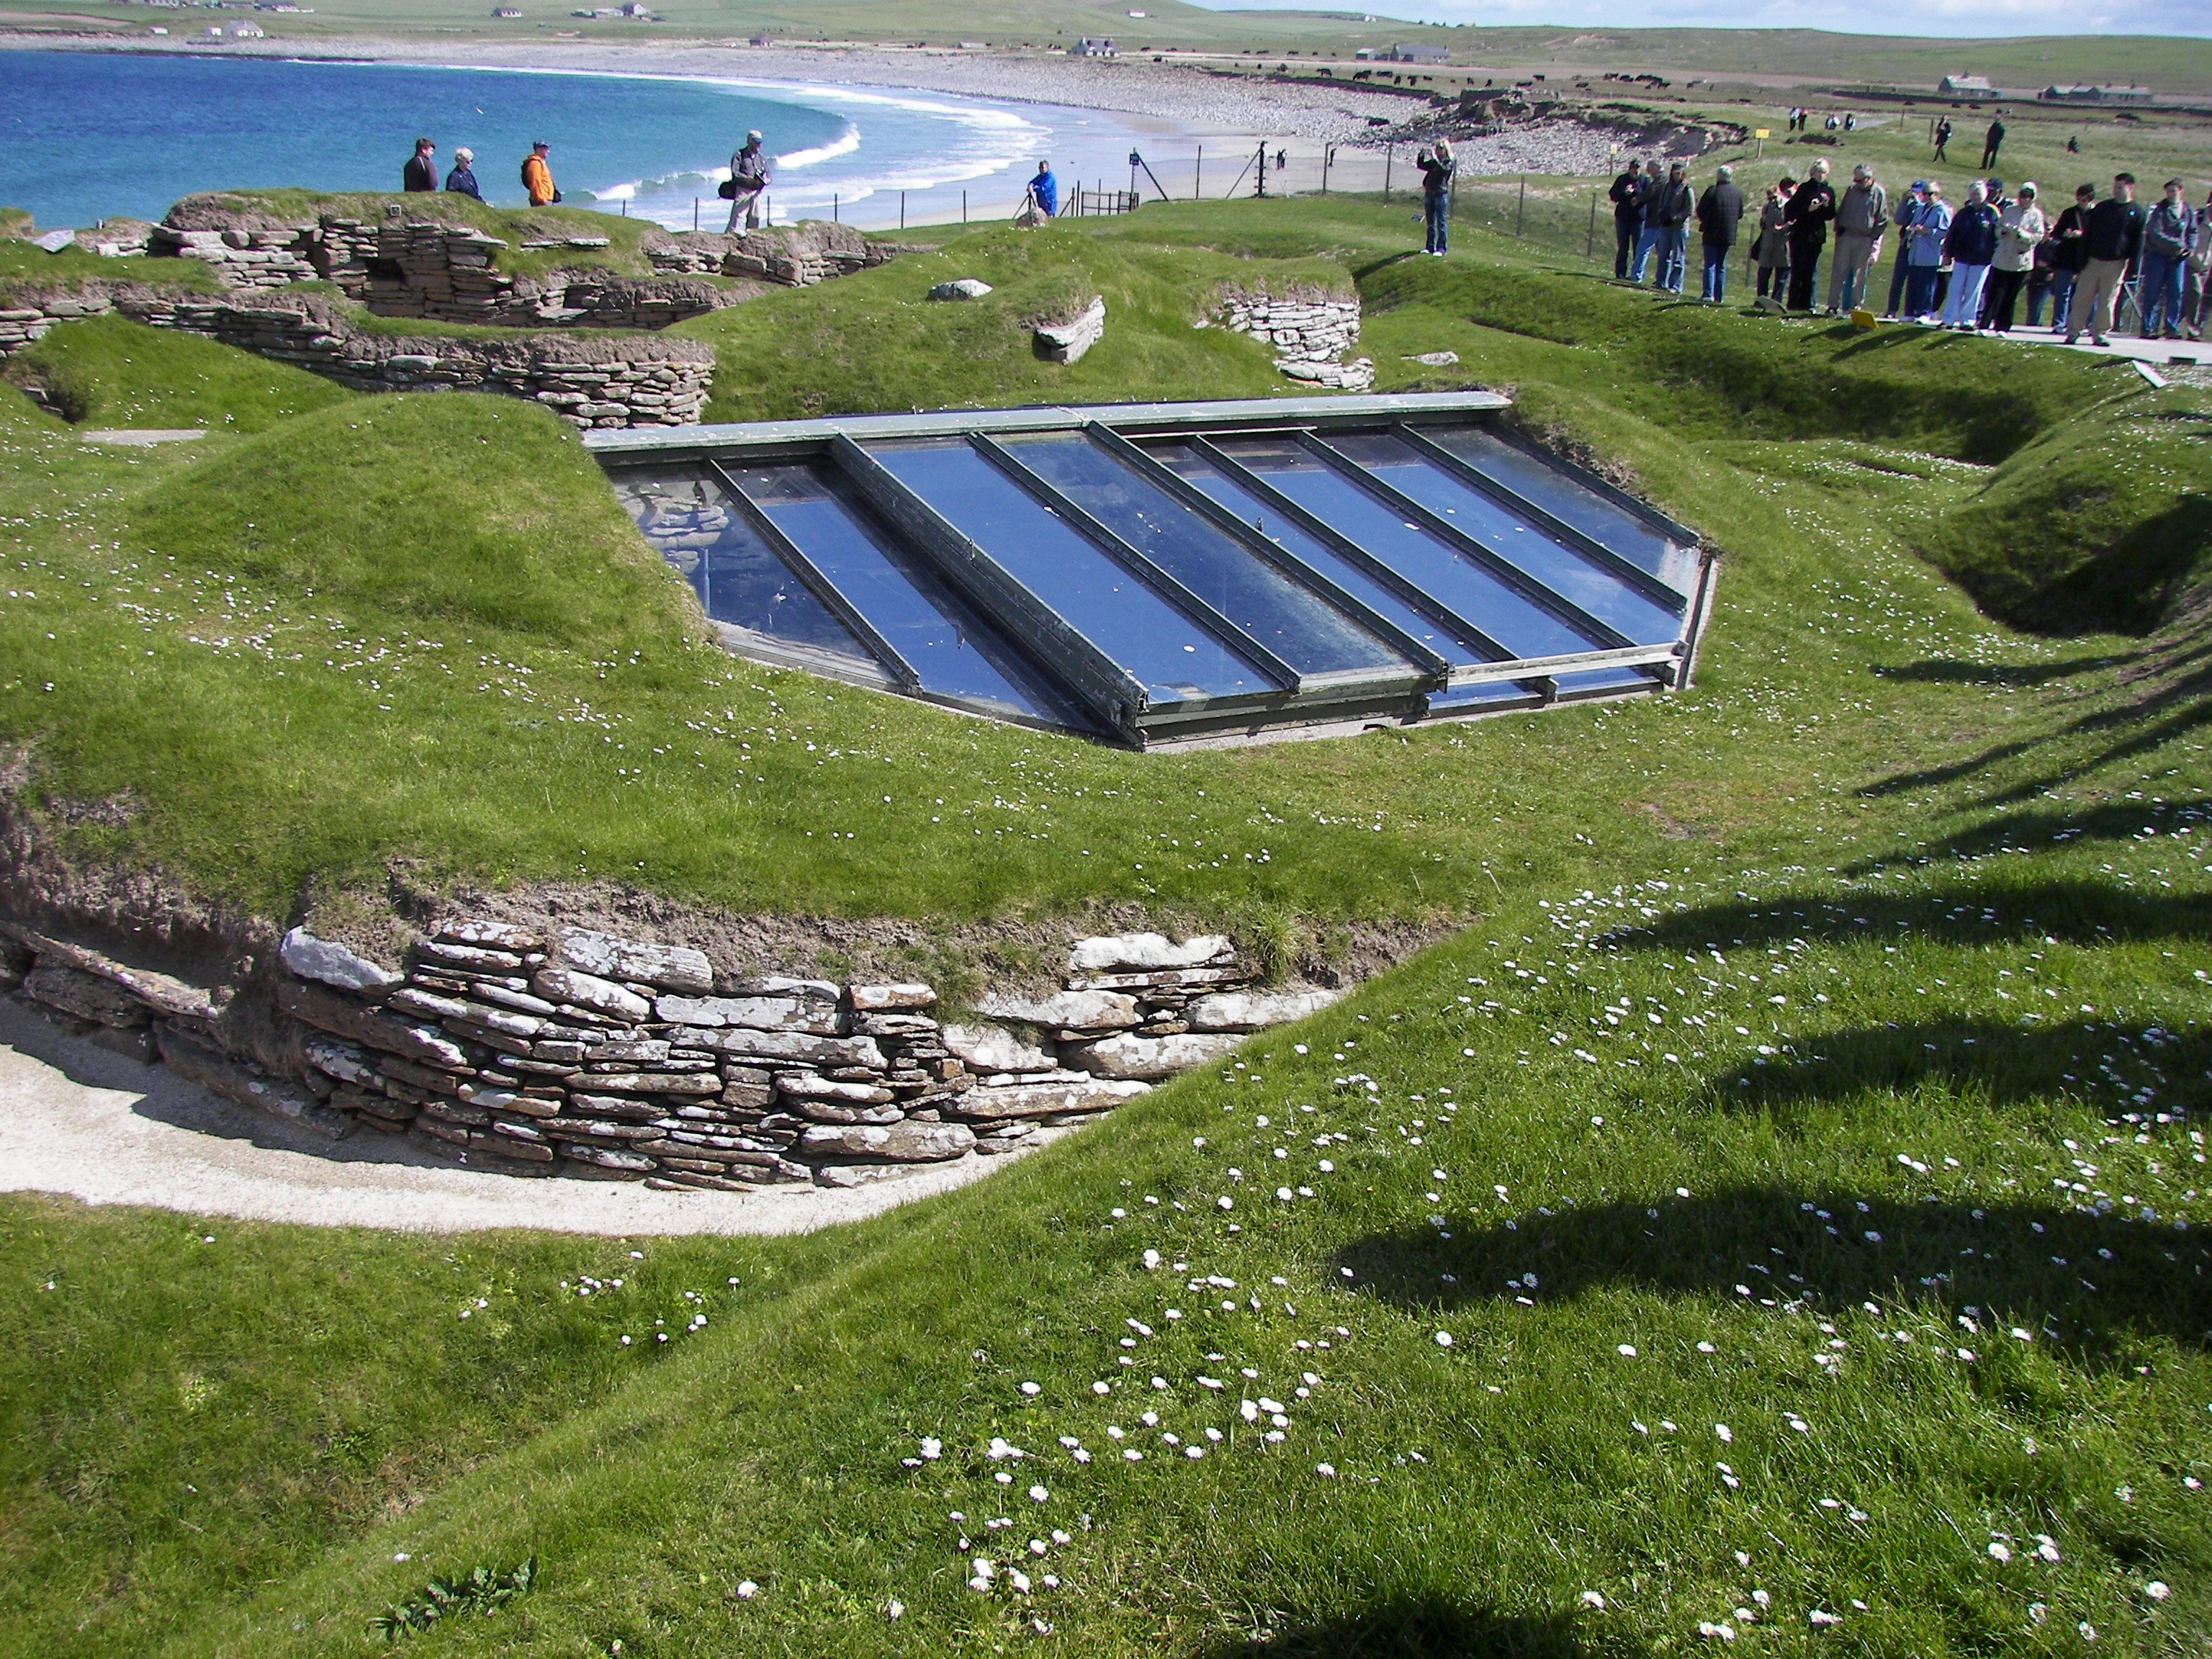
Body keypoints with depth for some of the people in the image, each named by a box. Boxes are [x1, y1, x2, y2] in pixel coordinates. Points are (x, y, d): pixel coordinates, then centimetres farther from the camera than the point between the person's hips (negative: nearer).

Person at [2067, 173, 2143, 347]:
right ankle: (2073, 331, 7)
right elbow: (2087, 235, 8)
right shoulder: (2101, 208, 8)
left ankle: (2100, 334, 7)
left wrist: (2132, 267, -7)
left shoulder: (2137, 212, 1)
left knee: (2107, 302, 0)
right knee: (2082, 298, 1)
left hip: (2116, 263, -2)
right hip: (2093, 260, 2)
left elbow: (2138, 241, 0)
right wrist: (2083, 260, -1)